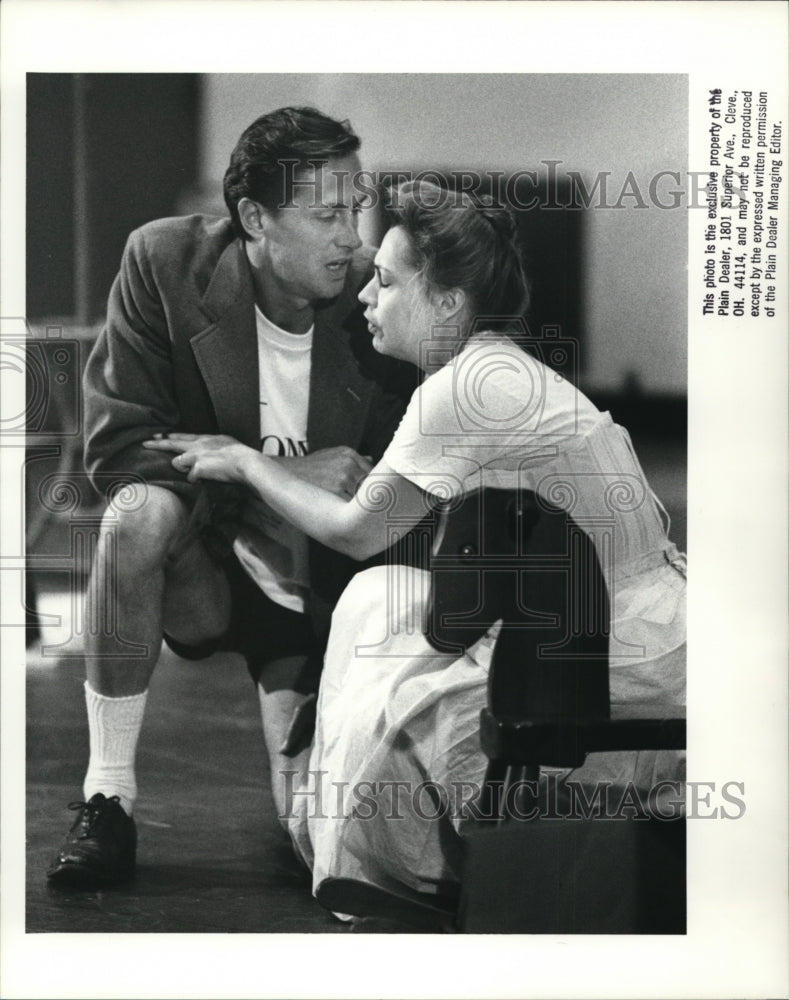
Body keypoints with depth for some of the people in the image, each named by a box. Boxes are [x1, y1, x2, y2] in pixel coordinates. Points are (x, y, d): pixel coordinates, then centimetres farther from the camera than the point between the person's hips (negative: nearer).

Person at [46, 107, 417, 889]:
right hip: (205, 563, 0)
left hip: (320, 592, 1)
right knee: (141, 513, -36)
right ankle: (106, 800, -23)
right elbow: (115, 444, -17)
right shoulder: (165, 262, -16)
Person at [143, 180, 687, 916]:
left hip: (628, 675, -9)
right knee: (382, 598, 11)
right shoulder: (513, 374, 12)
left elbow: (360, 532, -7)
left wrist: (248, 464, 6)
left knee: (387, 717, -2)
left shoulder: (466, 387, -16)